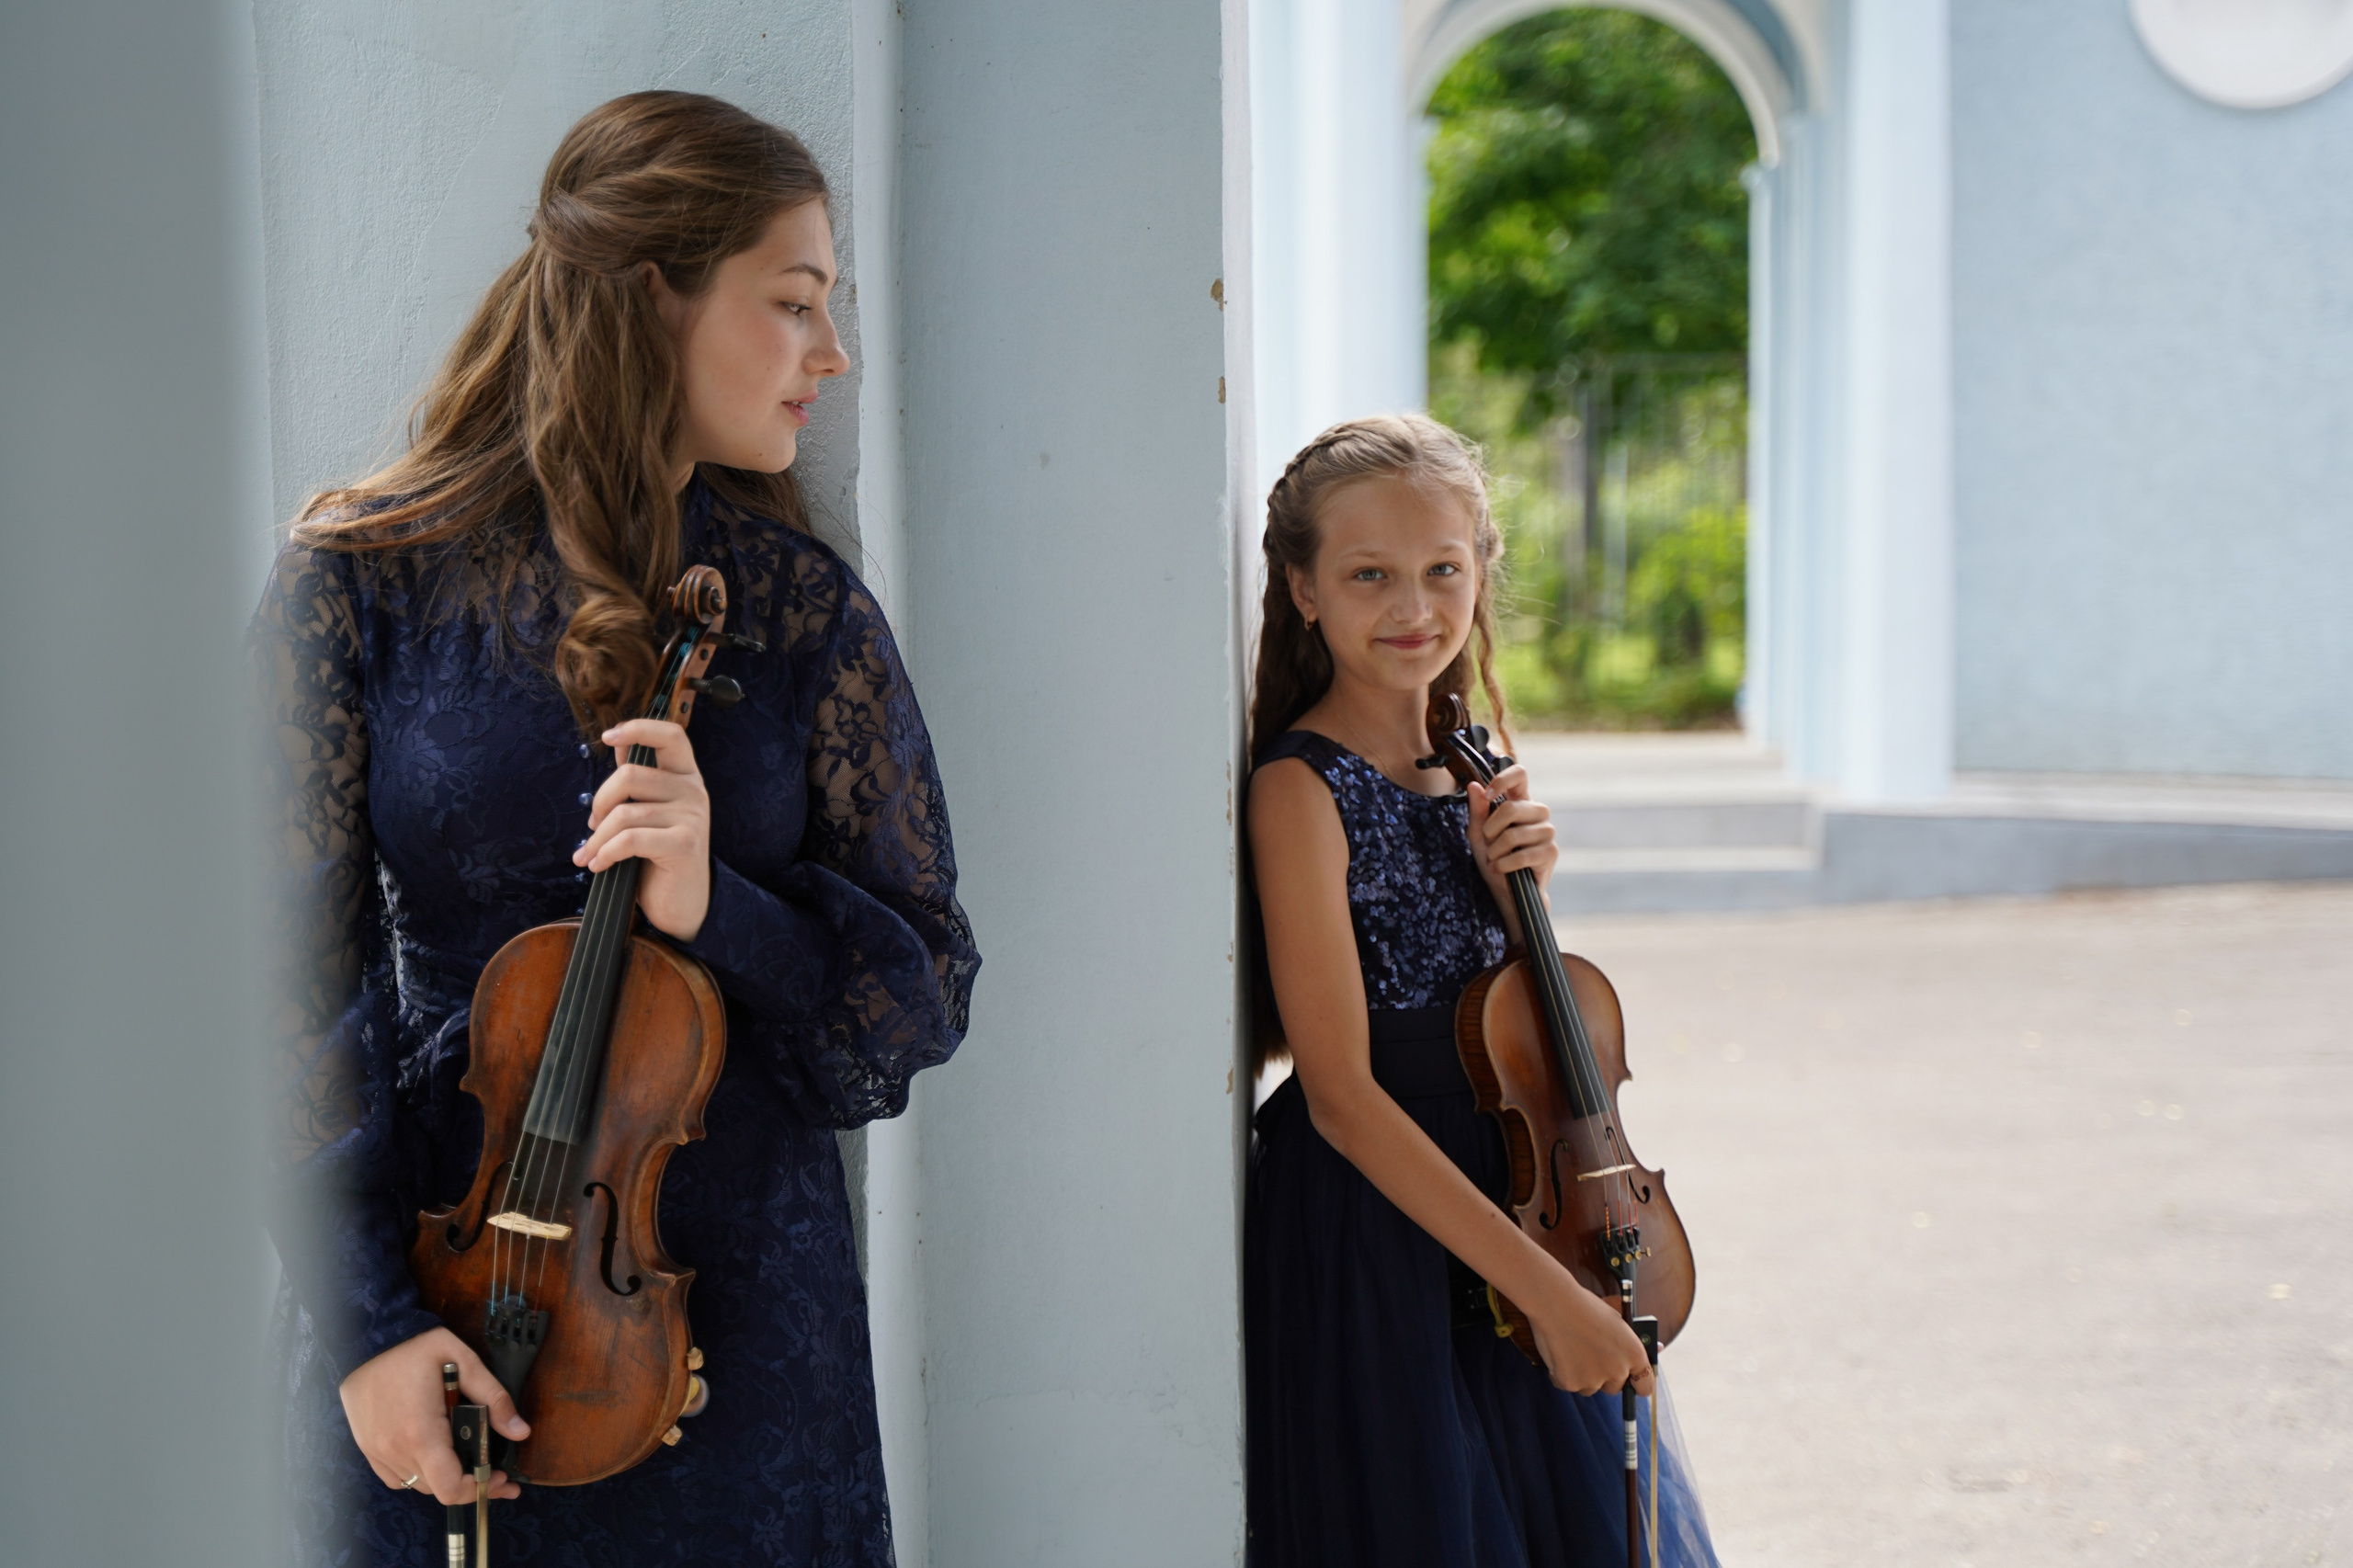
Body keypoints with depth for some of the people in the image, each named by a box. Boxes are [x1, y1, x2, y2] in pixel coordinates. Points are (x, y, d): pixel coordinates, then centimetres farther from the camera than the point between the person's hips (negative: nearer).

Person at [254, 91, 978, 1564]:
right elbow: (290, 985, -5)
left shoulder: (803, 608, -1)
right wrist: (366, 1319, -12)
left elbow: (927, 988, 0)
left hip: (733, 1314, 2)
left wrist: (719, 912, -19)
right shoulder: (364, 578, -6)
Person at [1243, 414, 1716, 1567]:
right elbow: (1342, 1094, -20)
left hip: (1502, 1207, 7)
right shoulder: (1302, 790, -15)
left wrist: (1514, 892, -6)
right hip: (1373, 1249, -7)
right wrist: (1543, 1287, -23)